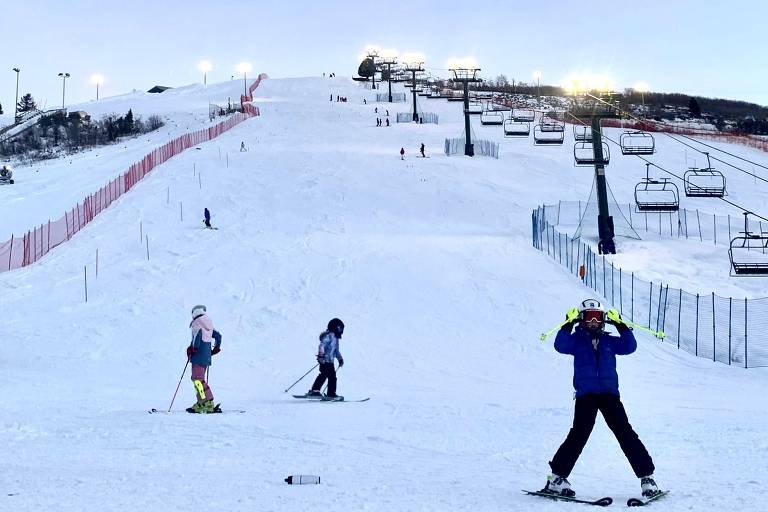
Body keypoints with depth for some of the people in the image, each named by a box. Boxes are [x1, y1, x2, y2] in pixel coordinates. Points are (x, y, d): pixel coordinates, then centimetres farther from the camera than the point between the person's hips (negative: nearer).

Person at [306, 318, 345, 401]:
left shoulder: (335, 337, 21)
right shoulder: (329, 335, -11)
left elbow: (336, 350, 34)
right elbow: (321, 345, -21)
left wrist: (340, 358, 30)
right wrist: (321, 356, -30)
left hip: (330, 360, 10)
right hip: (326, 360, -10)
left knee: (323, 375, 13)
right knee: (332, 376, -11)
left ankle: (314, 391, 20)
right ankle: (331, 394, -9)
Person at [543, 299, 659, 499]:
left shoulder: (608, 341, 16)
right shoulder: (576, 339, 9)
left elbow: (630, 346, 4)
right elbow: (561, 346, -9)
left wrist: (620, 325, -2)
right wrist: (569, 324, -16)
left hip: (609, 393, 2)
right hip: (585, 394, -2)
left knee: (626, 434, -4)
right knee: (579, 435, -13)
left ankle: (646, 476, -2)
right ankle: (557, 477, -5)